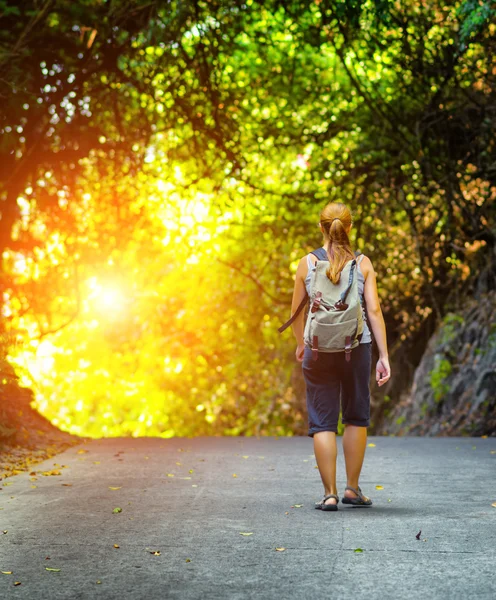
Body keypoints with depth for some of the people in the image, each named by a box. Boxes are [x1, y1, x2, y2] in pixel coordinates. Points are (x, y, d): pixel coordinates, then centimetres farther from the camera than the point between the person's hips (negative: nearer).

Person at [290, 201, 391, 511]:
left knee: (322, 422, 4)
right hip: (357, 347, 0)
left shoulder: (307, 263, -1)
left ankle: (330, 494, 2)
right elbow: (374, 310, -6)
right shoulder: (363, 263, -2)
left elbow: (297, 312, 6)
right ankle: (353, 488, 19)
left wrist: (300, 344, 24)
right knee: (356, 418, 16)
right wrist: (384, 356, -4)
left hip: (319, 349, 0)